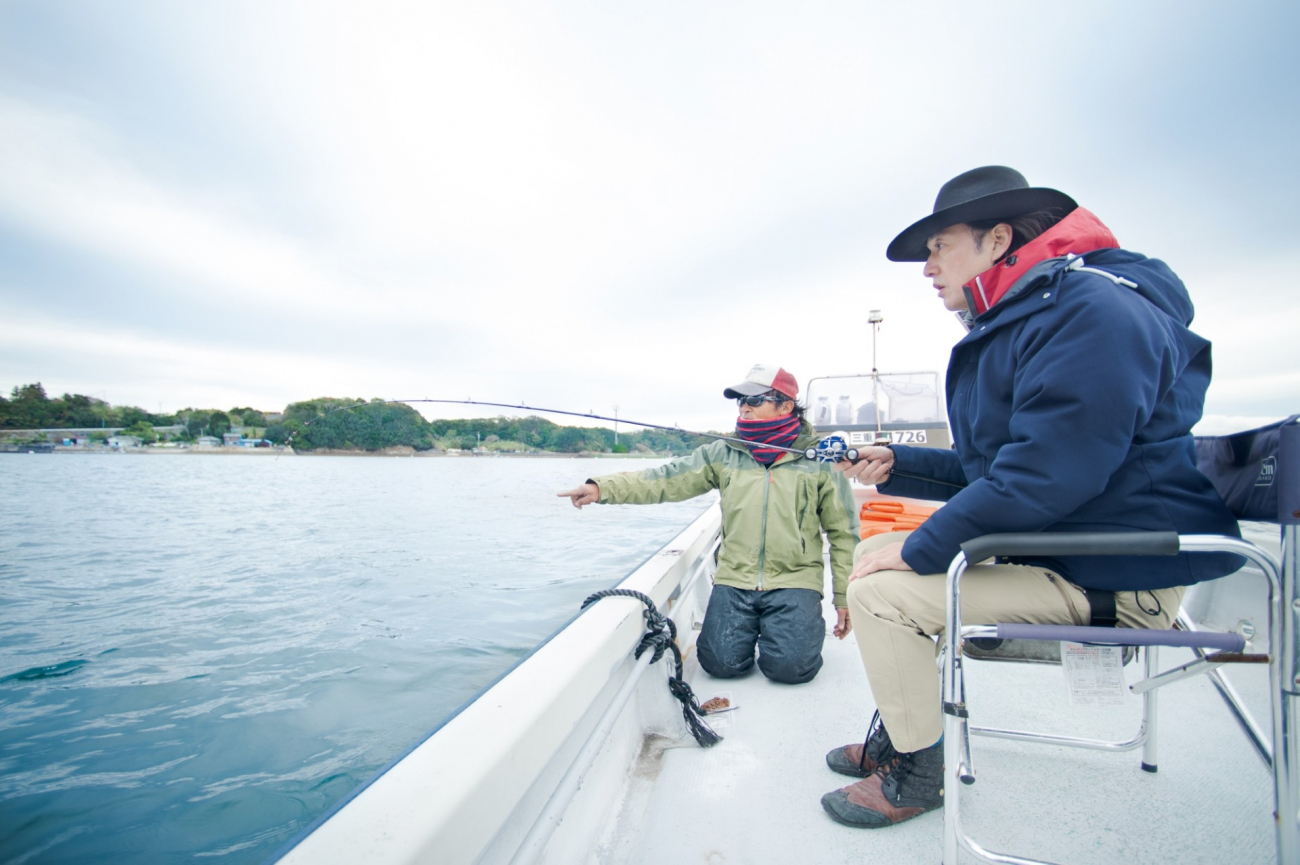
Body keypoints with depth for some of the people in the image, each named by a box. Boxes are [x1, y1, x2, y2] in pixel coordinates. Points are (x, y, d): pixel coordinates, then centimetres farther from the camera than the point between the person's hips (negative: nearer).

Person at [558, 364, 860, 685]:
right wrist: (602, 487, -14)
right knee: (722, 662, -12)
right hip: (734, 580, 2)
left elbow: (843, 533, 5)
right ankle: (752, 624, 19)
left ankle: (805, 621, 15)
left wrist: (845, 597, 4)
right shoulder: (722, 454, 5)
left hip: (794, 581, -1)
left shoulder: (820, 460, 1)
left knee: (790, 666, -17)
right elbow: (666, 480, -2)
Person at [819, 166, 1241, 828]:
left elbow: (1047, 474, -30)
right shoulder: (1005, 328, 14)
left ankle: (916, 775, 5)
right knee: (873, 552, 10)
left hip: (1112, 579, -10)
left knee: (883, 590, -20)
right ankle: (895, 735, 21)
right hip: (1042, 547, 11)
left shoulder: (1092, 309, -20)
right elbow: (986, 469, 18)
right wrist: (896, 466, 6)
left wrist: (920, 549, -22)